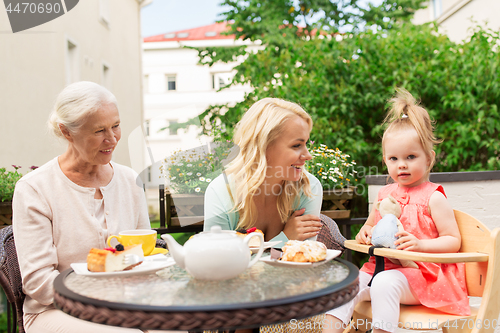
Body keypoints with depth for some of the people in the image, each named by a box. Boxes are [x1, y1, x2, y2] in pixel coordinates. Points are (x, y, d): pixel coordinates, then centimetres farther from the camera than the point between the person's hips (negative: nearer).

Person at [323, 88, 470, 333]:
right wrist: (365, 232, 5)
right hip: (382, 266, 6)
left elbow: (453, 241, -5)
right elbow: (371, 223, 29)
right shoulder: (386, 193, 13)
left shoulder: (433, 197, -4)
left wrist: (420, 244, -21)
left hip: (419, 274, -6)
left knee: (385, 283, -34)